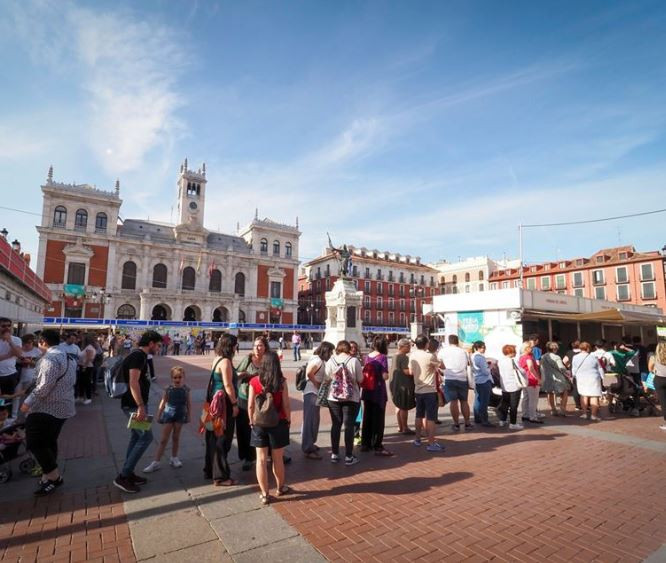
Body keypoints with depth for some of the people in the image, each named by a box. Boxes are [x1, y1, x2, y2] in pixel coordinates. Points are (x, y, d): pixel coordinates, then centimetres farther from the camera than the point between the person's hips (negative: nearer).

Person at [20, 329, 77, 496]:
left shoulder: (50, 359, -19)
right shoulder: (67, 356, 13)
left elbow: (44, 386, -24)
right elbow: (71, 381, 20)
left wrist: (28, 401, -14)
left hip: (47, 407, -10)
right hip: (62, 406, 10)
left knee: (34, 442, -4)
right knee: (49, 441, 17)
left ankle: (54, 476, 0)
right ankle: (50, 474, 25)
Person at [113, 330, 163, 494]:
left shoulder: (139, 356, 14)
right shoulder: (138, 356, -17)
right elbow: (133, 382, -26)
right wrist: (141, 406, -29)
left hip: (134, 404, 10)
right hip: (134, 405, -10)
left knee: (136, 437, 15)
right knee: (146, 437, -7)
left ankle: (128, 473, 23)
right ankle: (123, 476, -1)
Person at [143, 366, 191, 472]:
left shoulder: (185, 389, -8)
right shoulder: (168, 389, -10)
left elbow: (189, 403, -1)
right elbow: (163, 403, -3)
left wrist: (188, 416, 1)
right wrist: (158, 415, 0)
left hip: (180, 415, 1)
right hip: (168, 414, -1)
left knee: (176, 437, 15)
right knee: (164, 439, 3)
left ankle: (174, 458, 31)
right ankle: (156, 462, 9)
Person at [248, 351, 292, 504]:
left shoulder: (254, 381, -8)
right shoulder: (281, 382, -12)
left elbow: (251, 405, -5)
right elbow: (286, 405, -8)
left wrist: (251, 421, 10)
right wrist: (288, 420, 6)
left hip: (259, 424, 1)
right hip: (278, 423, -1)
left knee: (261, 459, 11)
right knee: (277, 459, 15)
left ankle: (264, 494, 19)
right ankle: (281, 488, 34)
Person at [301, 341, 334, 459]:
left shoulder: (320, 361, 14)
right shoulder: (317, 360, -17)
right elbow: (309, 373, -31)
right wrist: (317, 383, -18)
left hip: (315, 393, 10)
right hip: (311, 393, -10)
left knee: (314, 420, 20)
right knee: (310, 421, -4)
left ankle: (309, 444, 33)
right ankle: (308, 449, 2)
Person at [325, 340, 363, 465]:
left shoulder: (331, 361, -6)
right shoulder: (354, 361, -11)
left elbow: (327, 378, 2)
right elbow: (360, 380, -6)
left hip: (333, 398, 2)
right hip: (351, 398, -2)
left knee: (335, 425, 12)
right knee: (349, 426, 6)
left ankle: (334, 454, 20)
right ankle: (348, 456, 11)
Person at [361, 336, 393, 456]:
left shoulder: (367, 357, 7)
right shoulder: (382, 357, -12)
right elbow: (385, 376, -18)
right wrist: (387, 374, 1)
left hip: (367, 391, 6)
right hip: (378, 392, -6)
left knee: (367, 418, 15)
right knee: (378, 420, 3)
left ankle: (365, 444, 24)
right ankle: (377, 447, 8)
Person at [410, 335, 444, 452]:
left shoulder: (412, 356, 1)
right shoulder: (430, 356, -17)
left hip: (418, 390, 6)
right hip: (429, 390, -6)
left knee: (419, 415, 18)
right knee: (431, 418, -1)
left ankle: (417, 439, 28)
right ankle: (431, 443, 2)